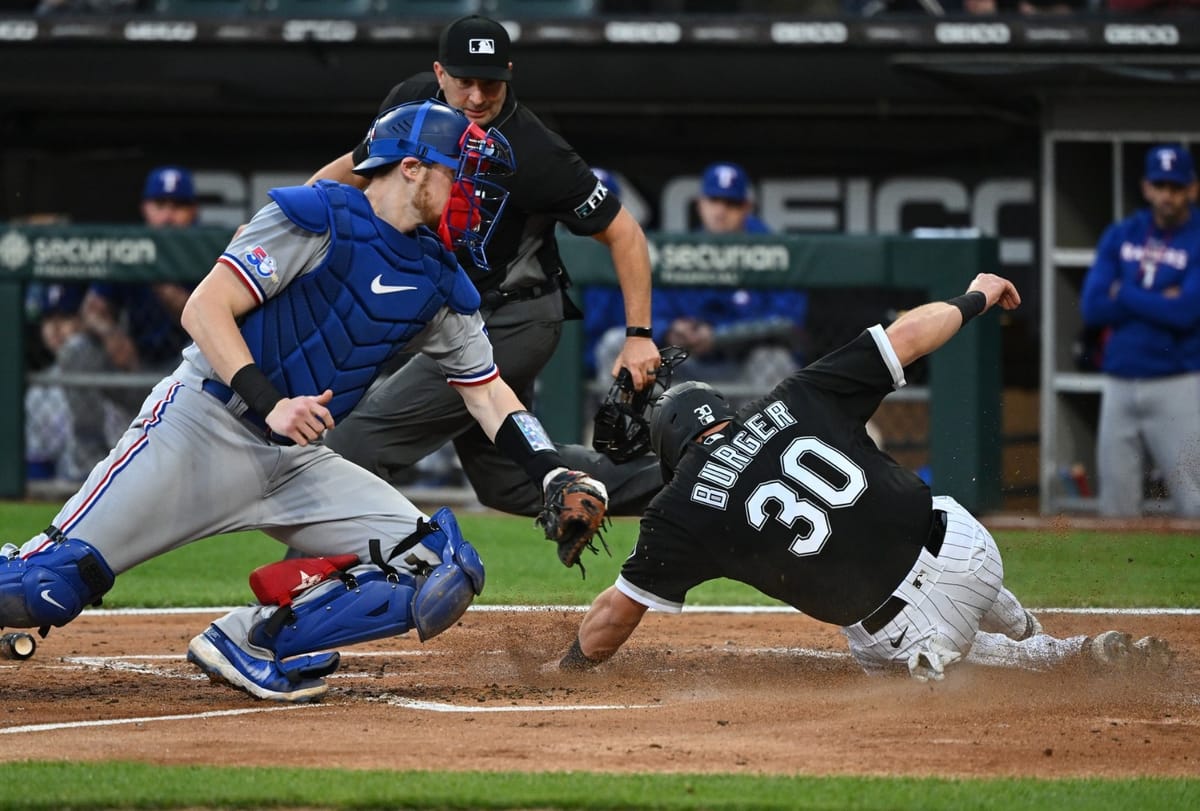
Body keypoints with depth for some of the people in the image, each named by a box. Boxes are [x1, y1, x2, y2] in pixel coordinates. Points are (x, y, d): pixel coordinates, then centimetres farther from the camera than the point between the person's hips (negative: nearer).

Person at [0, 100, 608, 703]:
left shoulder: (440, 283, 12)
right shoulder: (318, 220, -8)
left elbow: (486, 391, 17)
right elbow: (205, 310, -13)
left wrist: (555, 477, 2)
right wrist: (269, 403, -25)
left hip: (300, 462, 7)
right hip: (204, 428, -7)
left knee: (442, 573, -13)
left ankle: (253, 640, -8)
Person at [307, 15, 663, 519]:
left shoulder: (534, 155, -25)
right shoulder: (413, 101, -6)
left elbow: (623, 232, -17)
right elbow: (358, 166, 11)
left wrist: (639, 336, -22)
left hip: (511, 322, -8)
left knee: (356, 445, -14)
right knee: (508, 478, 18)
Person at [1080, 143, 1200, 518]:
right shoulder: (1119, 237, 11)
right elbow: (1092, 307, 0)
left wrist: (1123, 294, -4)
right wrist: (1160, 302, -7)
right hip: (1119, 387, 5)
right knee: (1116, 505, 6)